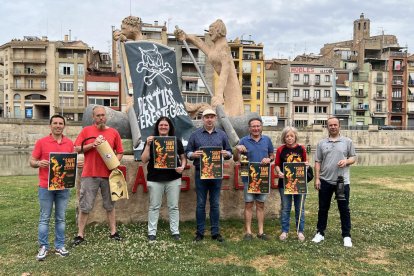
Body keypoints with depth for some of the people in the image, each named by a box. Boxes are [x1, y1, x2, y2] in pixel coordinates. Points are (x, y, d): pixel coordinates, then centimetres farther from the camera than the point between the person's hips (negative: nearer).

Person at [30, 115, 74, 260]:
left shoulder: (69, 143, 7)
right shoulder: (41, 142, -1)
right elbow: (32, 161, 2)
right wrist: (39, 163, -20)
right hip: (46, 186, -2)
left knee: (60, 218, 9)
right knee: (44, 218, 5)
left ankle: (59, 246, 19)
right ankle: (43, 247, 16)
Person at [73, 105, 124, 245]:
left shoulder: (113, 132, 5)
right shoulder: (86, 131, 3)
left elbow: (120, 152, 8)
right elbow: (76, 148, -1)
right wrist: (92, 145, -15)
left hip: (108, 174, 1)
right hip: (89, 174, -1)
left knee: (109, 205, 12)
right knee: (85, 206, 5)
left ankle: (113, 232, 22)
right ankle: (80, 234, 16)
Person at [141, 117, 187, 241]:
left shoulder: (177, 141, 6)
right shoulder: (151, 141, 3)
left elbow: (183, 158, 11)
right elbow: (144, 160, -3)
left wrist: (182, 167, -9)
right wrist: (148, 145, -13)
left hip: (173, 179, 1)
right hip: (155, 179, -1)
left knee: (173, 206, 7)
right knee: (154, 206, 6)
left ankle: (175, 231, 17)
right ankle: (152, 232, 16)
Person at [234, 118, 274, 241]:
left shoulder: (267, 140, 7)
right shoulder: (244, 141, -1)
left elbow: (272, 155, 14)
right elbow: (236, 159, -2)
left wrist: (269, 159, -9)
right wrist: (237, 151, -23)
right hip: (249, 177, -2)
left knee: (260, 205, 10)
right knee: (249, 204, 3)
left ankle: (261, 232, 18)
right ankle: (248, 232, 11)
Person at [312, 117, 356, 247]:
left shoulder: (347, 141, 3)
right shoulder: (321, 143, 5)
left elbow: (353, 157, 7)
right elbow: (318, 162, 4)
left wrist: (346, 161, -15)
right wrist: (317, 178, -3)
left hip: (342, 181, -1)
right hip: (325, 181, 1)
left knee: (344, 209, 7)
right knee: (323, 208, 10)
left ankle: (346, 235, 19)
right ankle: (320, 233, 22)